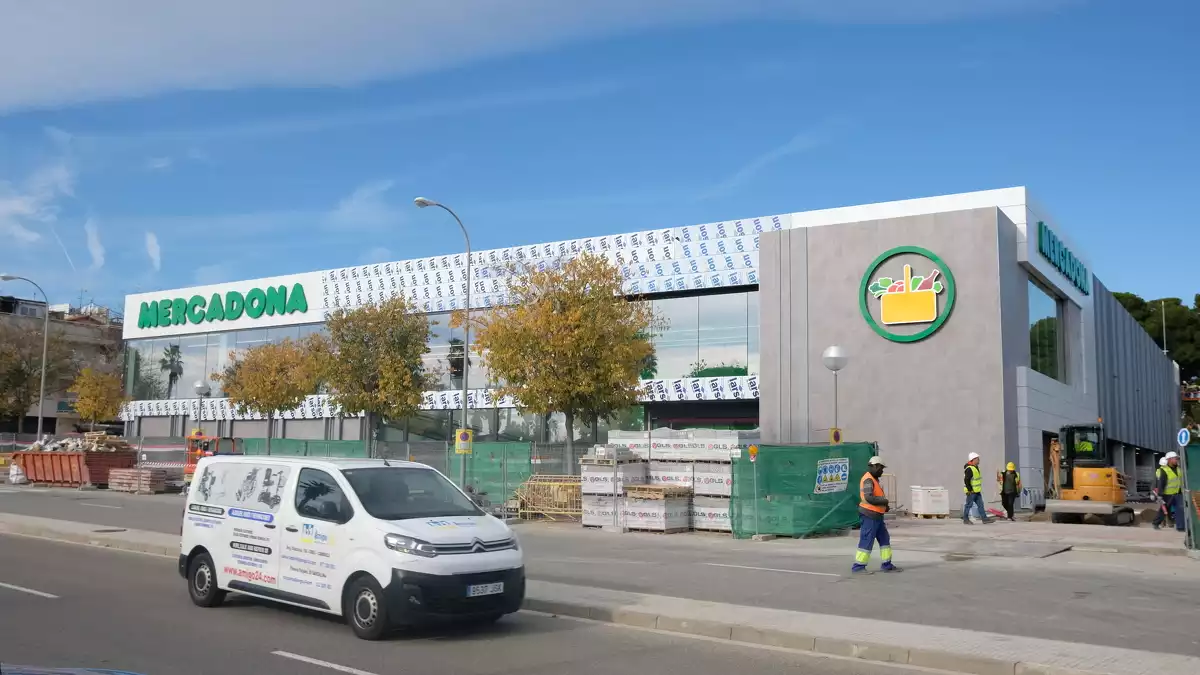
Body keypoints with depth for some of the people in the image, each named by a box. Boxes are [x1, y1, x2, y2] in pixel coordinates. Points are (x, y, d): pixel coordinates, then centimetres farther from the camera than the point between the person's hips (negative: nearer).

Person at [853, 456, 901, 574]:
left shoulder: (874, 479, 16)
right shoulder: (868, 480, -16)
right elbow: (868, 498, -28)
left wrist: (884, 506, 9)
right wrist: (884, 500, -16)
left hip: (877, 516, 10)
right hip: (869, 516, -10)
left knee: (884, 539, 13)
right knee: (866, 541, -7)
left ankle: (887, 565, 20)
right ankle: (858, 567, -3)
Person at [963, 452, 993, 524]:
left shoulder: (976, 467, 14)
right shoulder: (969, 469, -19)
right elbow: (966, 480, -24)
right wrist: (970, 490, -22)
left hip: (977, 491, 10)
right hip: (971, 492, -10)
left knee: (980, 504, 9)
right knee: (968, 505, -1)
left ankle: (984, 518, 12)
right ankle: (965, 520, 6)